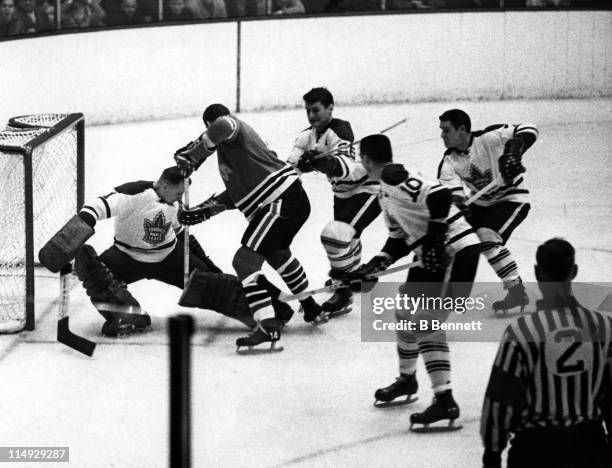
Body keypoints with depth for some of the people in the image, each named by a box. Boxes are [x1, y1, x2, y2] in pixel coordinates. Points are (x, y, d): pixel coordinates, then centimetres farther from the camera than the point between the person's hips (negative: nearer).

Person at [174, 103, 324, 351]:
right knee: (277, 252, 36)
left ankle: (269, 325, -28)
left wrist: (193, 155, -22)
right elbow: (237, 191, 28)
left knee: (245, 260, -16)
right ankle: (310, 307, 56)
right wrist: (204, 209, 26)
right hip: (295, 200, 11)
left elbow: (223, 126, -32)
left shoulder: (233, 126, -3)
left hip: (281, 202, -11)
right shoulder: (238, 136, 25)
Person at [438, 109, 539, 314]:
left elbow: (527, 131, -28)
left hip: (512, 199, -7)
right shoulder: (449, 161, -7)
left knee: (486, 235, -28)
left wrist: (513, 151, -46)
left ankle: (517, 292, -26)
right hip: (480, 203, 7)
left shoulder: (488, 138, -23)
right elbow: (449, 191, -19)